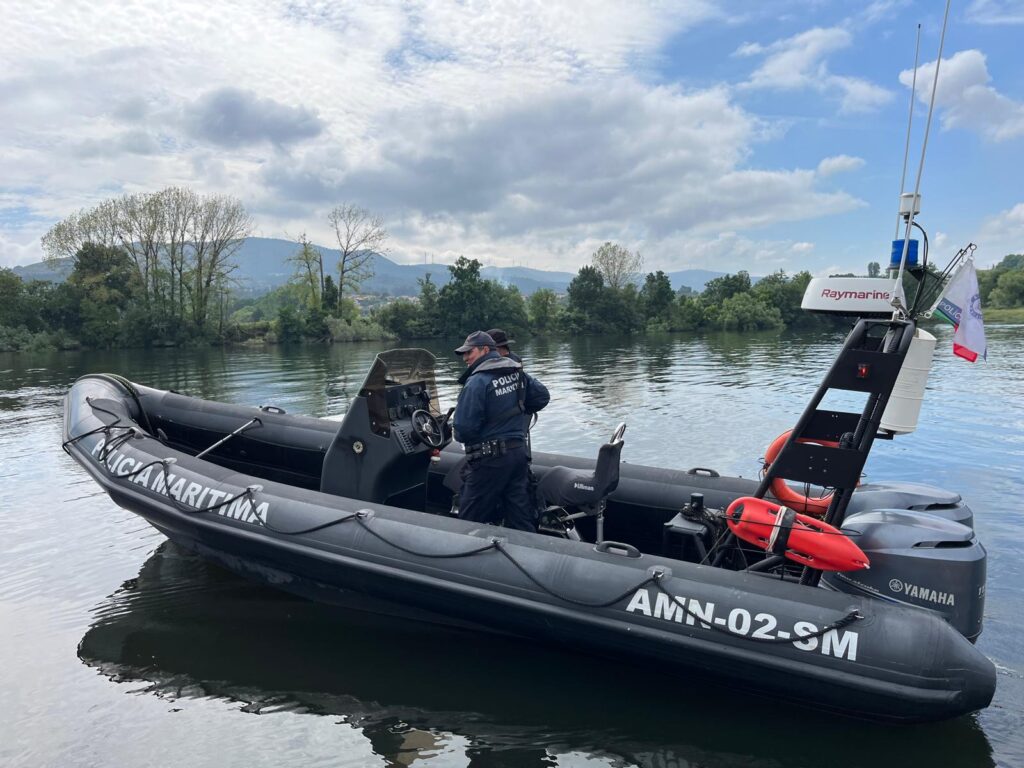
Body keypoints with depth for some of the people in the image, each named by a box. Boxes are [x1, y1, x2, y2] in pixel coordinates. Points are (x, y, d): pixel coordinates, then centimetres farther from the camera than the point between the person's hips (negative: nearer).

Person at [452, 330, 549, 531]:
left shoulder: (477, 382, -17)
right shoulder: (517, 373, 5)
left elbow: (464, 430, -19)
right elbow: (542, 396, 17)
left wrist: (460, 435, 2)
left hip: (489, 460, -7)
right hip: (518, 452, 7)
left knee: (470, 521, 5)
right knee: (521, 518, 13)